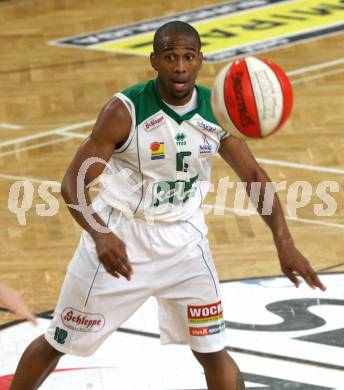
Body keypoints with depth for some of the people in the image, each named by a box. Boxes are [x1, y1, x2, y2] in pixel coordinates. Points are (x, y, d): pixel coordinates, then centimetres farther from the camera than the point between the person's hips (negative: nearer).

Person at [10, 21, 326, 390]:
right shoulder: (125, 110, -21)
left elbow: (254, 175, -2)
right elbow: (73, 182, -22)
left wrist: (284, 242, -17)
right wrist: (100, 235, -41)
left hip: (183, 239, 3)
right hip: (118, 239, -3)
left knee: (213, 352, 1)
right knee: (57, 343, 8)